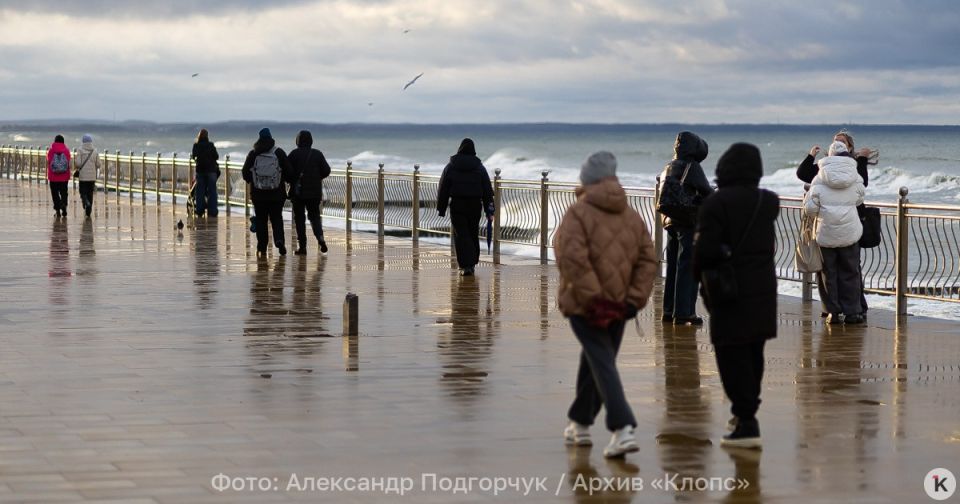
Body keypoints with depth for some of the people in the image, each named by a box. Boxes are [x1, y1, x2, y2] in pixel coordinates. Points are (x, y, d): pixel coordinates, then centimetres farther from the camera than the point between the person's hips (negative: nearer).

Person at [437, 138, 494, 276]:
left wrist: (441, 208, 7)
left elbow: (443, 189, 1)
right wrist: (489, 210, 7)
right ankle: (472, 263, 23)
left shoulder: (451, 167, 0)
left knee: (461, 235, -2)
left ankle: (466, 266, -13)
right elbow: (487, 190, 4)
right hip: (475, 205, 2)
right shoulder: (479, 167, 3)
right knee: (473, 234, 15)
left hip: (457, 206, -2)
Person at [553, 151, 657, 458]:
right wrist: (635, 300, 2)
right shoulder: (632, 216, 8)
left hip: (585, 306, -6)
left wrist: (591, 297, -18)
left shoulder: (578, 213, -11)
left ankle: (623, 430, -21)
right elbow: (647, 260, 5)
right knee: (593, 362, 21)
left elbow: (571, 257, -21)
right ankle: (580, 423, 34)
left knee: (602, 365, -8)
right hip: (619, 306, 6)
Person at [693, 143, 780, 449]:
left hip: (730, 292, -6)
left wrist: (698, 273, 2)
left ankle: (746, 422, -8)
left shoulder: (715, 204, -14)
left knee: (732, 357, -2)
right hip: (763, 290, 6)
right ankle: (746, 414, 33)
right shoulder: (769, 202, 5)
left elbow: (707, 250, -18)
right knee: (753, 353, 19)